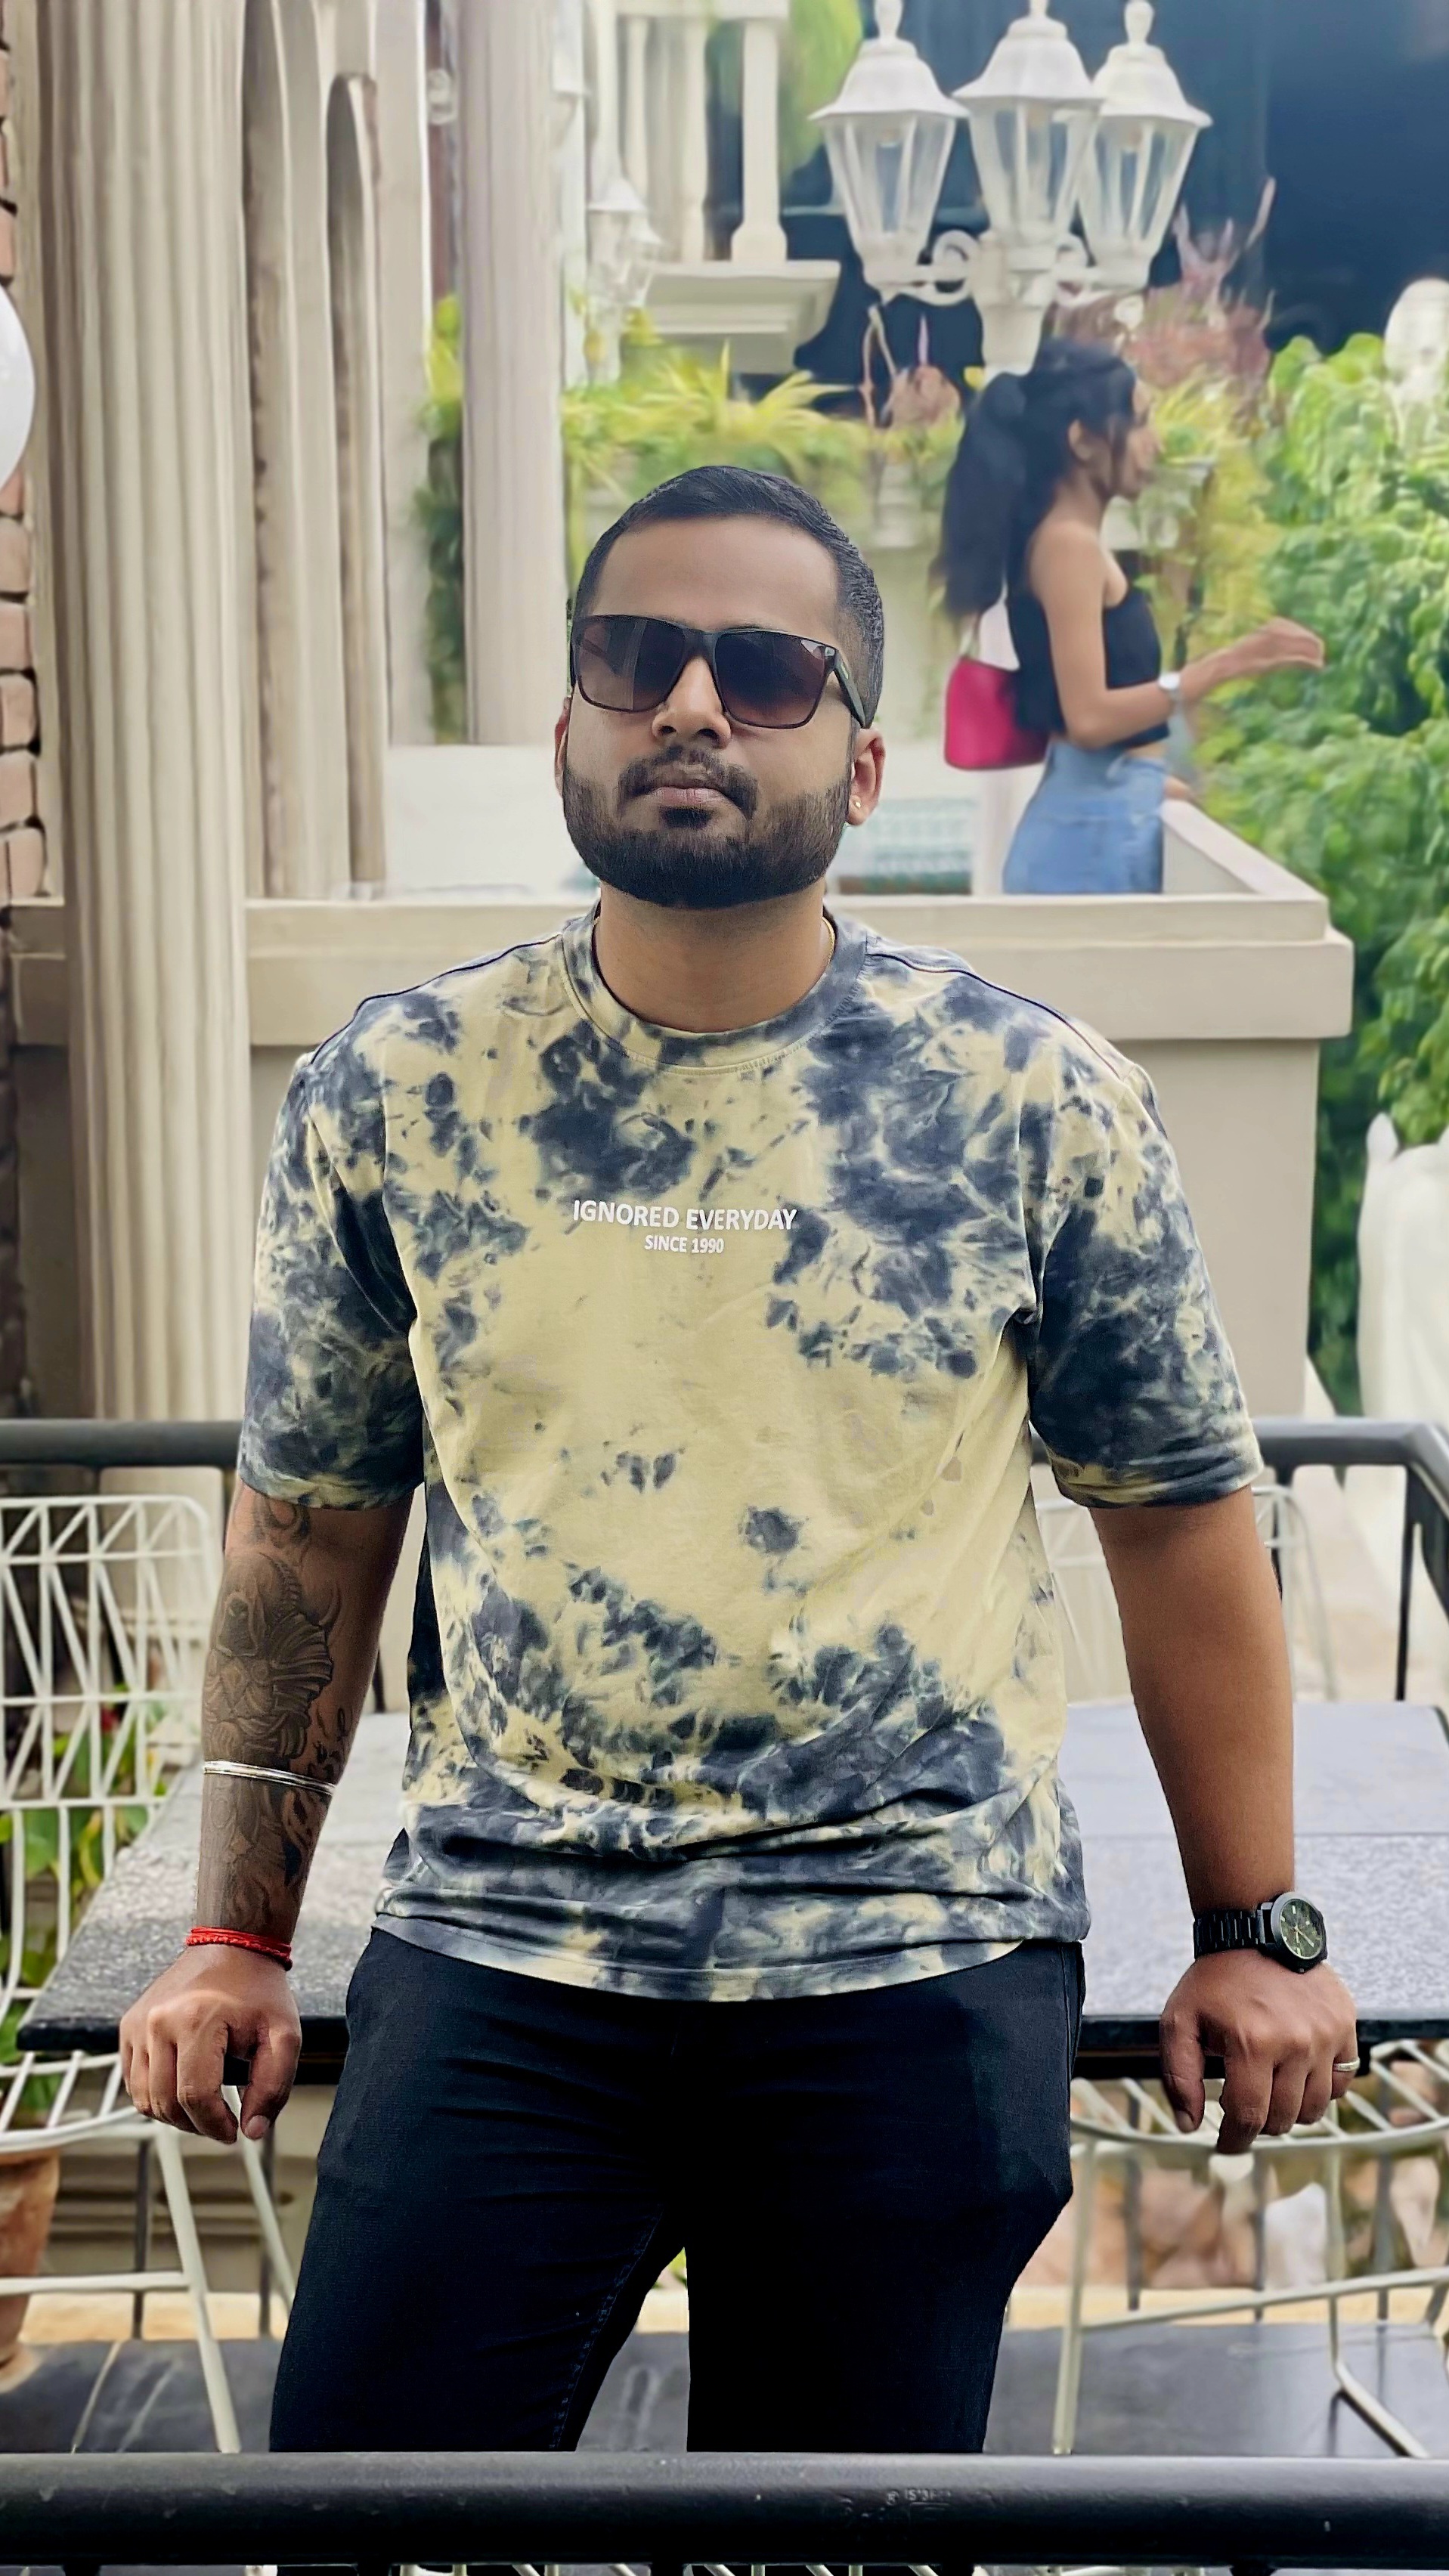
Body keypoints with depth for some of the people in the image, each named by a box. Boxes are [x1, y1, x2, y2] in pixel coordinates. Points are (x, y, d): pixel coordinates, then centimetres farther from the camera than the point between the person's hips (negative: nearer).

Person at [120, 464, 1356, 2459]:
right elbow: (307, 1533, 9)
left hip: (917, 1969, -1)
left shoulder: (1039, 1102, -2)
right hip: (500, 1947, 1)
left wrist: (1254, 1929, 6)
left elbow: (1182, 1516, 4)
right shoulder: (391, 1095, 2)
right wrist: (238, 1937, 9)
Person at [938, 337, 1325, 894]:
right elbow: (1089, 716, -22)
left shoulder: (1073, 539, 15)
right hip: (1097, 825, -10)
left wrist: (1150, 783, 26)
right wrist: (1225, 665, -24)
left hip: (1112, 816, 10)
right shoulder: (1068, 543, -13)